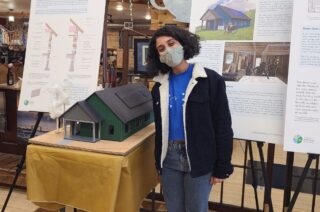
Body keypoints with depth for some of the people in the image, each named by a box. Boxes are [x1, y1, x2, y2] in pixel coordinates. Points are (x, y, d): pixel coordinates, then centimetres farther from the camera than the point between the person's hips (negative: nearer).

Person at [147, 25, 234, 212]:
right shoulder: (160, 86, 6)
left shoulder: (210, 80, -9)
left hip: (198, 160, -4)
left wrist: (222, 168, -9)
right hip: (169, 158, 4)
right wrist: (158, 163, 12)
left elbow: (223, 127, -8)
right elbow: (160, 128, 12)